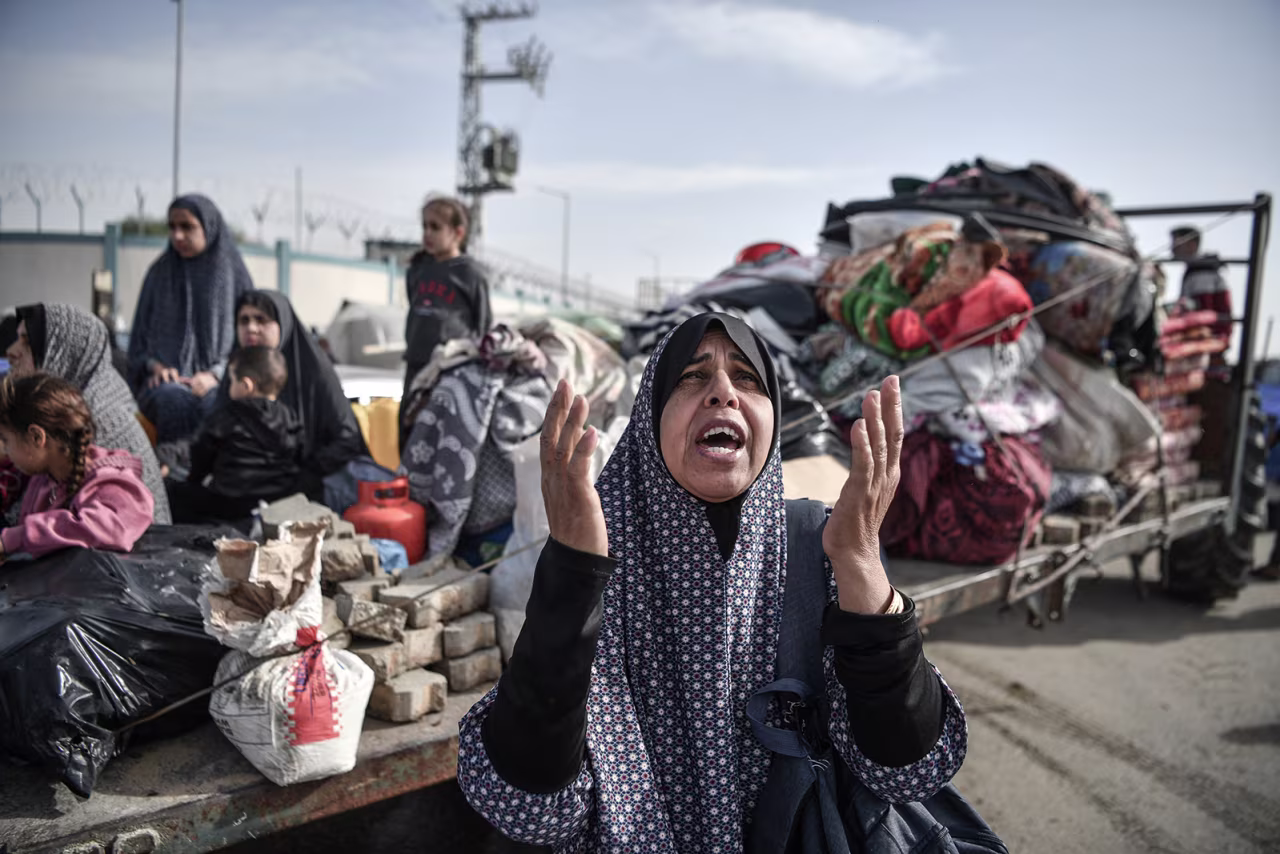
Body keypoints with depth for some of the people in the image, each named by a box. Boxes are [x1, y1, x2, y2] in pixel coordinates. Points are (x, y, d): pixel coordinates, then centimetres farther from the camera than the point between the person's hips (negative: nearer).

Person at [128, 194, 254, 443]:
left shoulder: (234, 273, 11)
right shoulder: (160, 273, 17)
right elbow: (140, 334, 21)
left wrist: (215, 375, -8)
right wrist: (155, 366, 0)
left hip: (217, 379, -1)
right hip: (166, 378, 1)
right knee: (174, 400, -36)